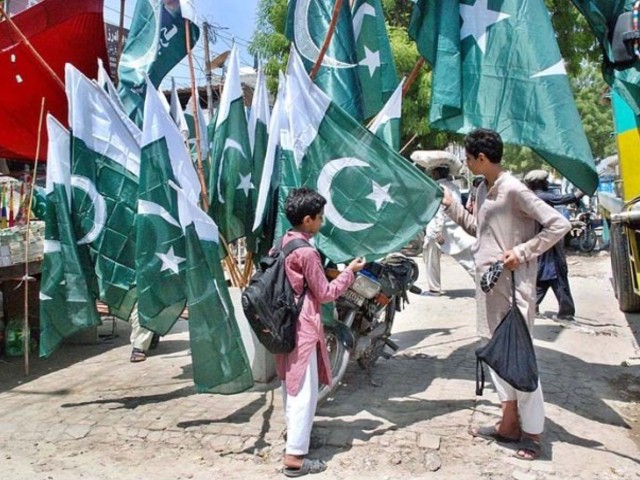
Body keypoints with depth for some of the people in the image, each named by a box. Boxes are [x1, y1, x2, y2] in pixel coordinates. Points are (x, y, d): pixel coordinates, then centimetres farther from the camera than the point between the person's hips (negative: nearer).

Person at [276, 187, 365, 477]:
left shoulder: (284, 243, 6)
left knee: (291, 383, 23)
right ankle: (295, 456, 6)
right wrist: (349, 272, -5)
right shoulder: (307, 252, -21)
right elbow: (324, 294, -14)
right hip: (303, 327, -9)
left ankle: (293, 433, 41)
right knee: (305, 391, -1)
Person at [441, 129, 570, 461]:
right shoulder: (483, 189, 11)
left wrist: (523, 251, -20)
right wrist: (450, 205, 16)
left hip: (513, 287, -9)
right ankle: (509, 423, 28)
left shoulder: (513, 190, -16)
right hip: (489, 286, 9)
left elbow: (559, 225, -17)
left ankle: (533, 433, 13)